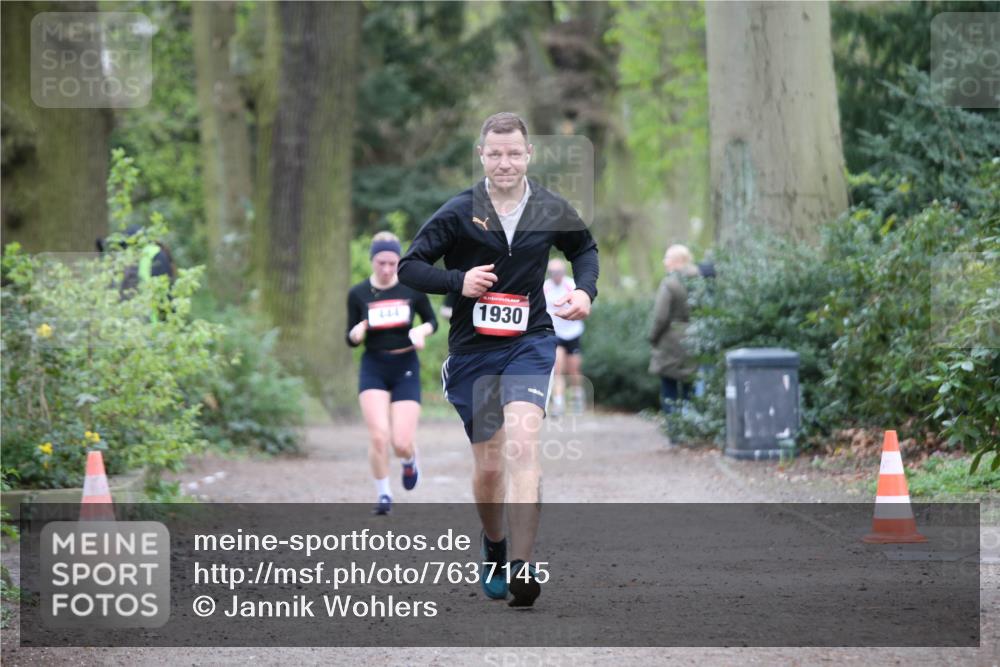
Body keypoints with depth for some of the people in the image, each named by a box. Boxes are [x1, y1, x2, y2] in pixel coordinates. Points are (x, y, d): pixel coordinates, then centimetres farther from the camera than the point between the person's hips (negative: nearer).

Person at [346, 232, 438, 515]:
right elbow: (351, 340, 4)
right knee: (379, 436, -16)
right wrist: (356, 332, -20)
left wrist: (420, 331, -12)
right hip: (373, 368, 0)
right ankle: (383, 495, 5)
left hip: (406, 368, 0)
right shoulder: (358, 294, -2)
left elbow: (432, 320, 10)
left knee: (401, 444, -7)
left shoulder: (412, 288, -3)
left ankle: (410, 461, 32)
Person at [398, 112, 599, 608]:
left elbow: (584, 249, 21)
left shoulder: (552, 211, 0)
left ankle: (521, 568, -27)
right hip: (472, 349, 1)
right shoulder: (459, 212, -6)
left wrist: (586, 290, 2)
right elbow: (409, 268, -3)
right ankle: (493, 548, 37)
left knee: (521, 445, -22)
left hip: (530, 343, 0)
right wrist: (458, 281, -19)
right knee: (488, 466, 7)